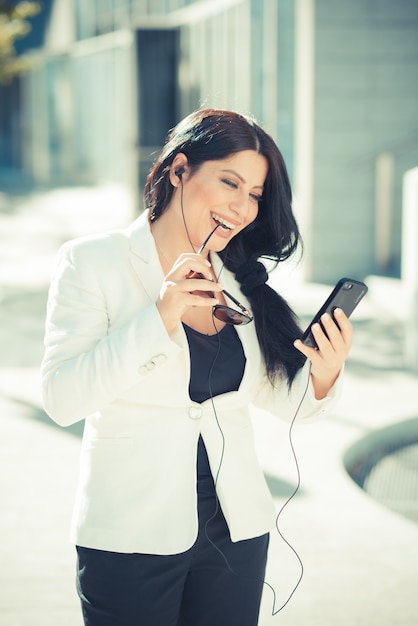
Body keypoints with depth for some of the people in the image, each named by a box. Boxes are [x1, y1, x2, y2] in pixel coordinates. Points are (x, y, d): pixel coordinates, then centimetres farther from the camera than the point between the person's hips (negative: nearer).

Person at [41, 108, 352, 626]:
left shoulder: (242, 283, 6)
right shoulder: (92, 262, -7)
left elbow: (277, 396, 10)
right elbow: (61, 399, -17)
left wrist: (323, 376, -11)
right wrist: (160, 318, -24)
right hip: (132, 539, -4)